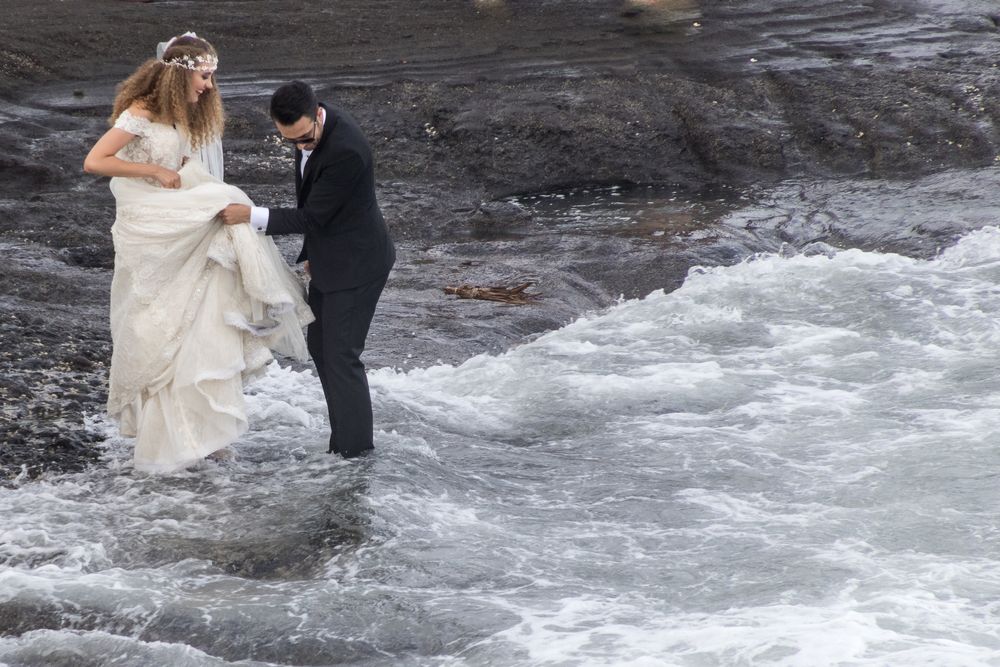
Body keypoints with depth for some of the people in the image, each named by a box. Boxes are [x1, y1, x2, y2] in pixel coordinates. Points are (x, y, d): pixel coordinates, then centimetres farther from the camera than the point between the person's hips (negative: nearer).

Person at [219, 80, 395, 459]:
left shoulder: (345, 151, -31)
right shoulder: (308, 129, -2)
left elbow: (312, 216, -25)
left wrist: (251, 216, -25)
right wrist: (312, 251, 18)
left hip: (355, 263, -10)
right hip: (329, 258, 10)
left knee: (341, 355, -5)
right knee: (320, 345, 17)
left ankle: (352, 449, 4)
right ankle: (347, 436, 27)